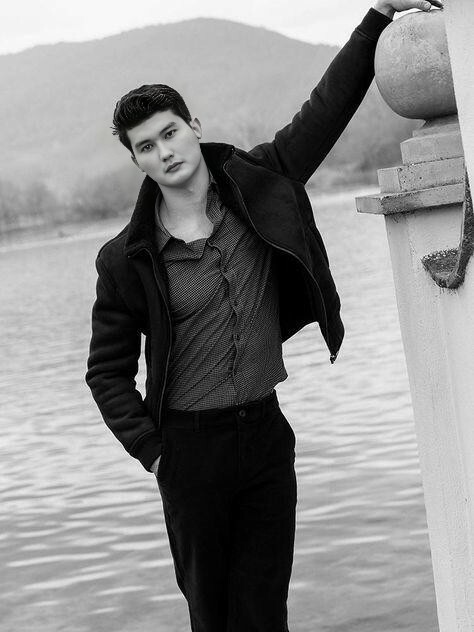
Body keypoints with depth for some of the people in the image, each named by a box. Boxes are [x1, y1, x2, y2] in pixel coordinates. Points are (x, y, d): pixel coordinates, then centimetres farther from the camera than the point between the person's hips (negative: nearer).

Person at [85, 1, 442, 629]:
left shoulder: (257, 183, -1)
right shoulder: (127, 259, -7)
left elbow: (326, 108, 4)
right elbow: (108, 371, 1)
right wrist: (151, 450, -6)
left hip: (266, 431, 2)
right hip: (189, 445, -2)